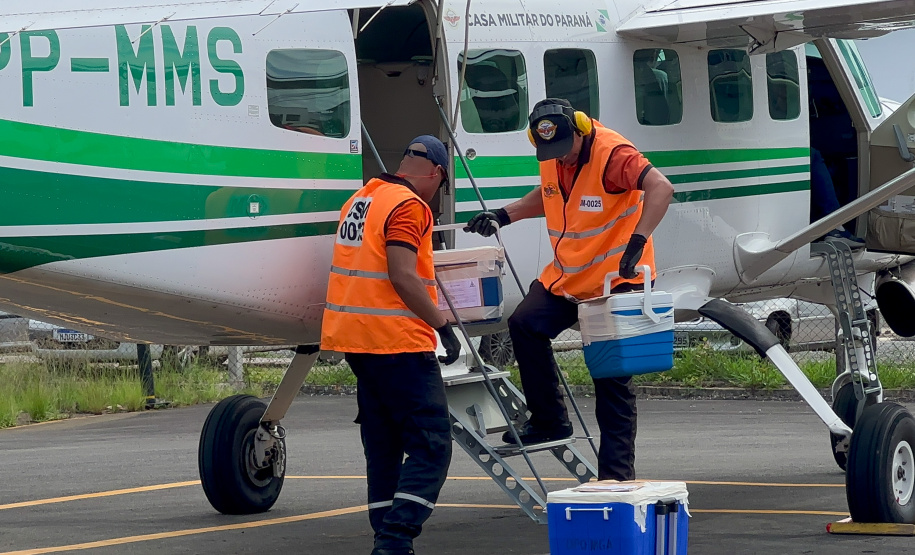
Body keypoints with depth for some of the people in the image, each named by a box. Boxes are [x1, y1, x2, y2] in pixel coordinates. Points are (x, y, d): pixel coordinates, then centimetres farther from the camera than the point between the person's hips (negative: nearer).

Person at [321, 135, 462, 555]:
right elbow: (402, 276, -20)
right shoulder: (409, 205, -11)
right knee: (431, 446, -8)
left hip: (355, 336, 9)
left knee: (383, 447, 14)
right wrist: (442, 325, -15)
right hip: (397, 341, -9)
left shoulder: (361, 200, 16)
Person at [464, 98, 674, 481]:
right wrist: (504, 216, 9)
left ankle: (617, 475, 0)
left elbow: (661, 188, -36)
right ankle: (549, 421, 3)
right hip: (566, 275, 7)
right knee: (525, 324, -13)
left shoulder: (611, 154, -23)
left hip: (617, 278, -7)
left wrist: (637, 243, -46)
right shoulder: (552, 158, 1)